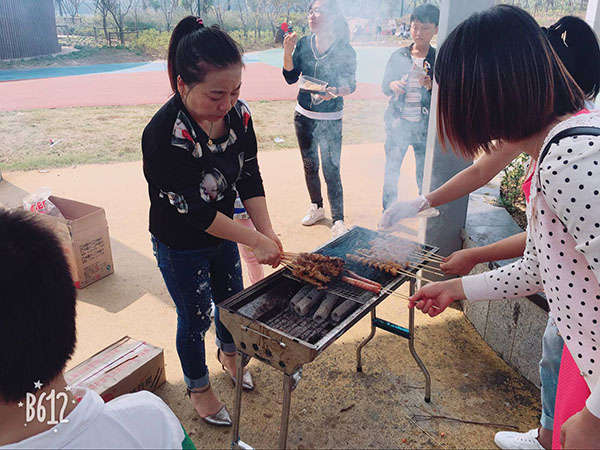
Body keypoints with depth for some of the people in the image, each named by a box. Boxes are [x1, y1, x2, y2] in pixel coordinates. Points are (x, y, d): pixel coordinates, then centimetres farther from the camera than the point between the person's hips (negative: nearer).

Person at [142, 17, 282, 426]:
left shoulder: (239, 114, -13)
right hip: (180, 247, -6)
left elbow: (249, 178, -6)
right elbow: (194, 210, -29)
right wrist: (256, 240, -27)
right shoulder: (164, 135, -33)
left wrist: (268, 231, -17)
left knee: (232, 300, 24)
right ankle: (198, 387, 41)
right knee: (196, 318, 12)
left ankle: (228, 354, 57)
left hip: (223, 235, 6)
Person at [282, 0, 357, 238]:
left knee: (331, 170, -7)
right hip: (303, 115, 5)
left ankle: (338, 220, 1)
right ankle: (316, 207, 33)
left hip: (330, 119, -4)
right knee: (309, 165, 14)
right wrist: (287, 53, -13)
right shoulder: (303, 44, 3)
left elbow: (351, 84, -7)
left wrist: (336, 92, -28)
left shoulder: (345, 49, -8)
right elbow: (291, 78, 3)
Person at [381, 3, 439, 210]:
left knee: (425, 174, 3)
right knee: (391, 169, 7)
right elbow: (384, 86, 10)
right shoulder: (399, 56, 4)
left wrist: (430, 86, -20)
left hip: (424, 126, -1)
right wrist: (393, 86, -13)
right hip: (397, 123, 2)